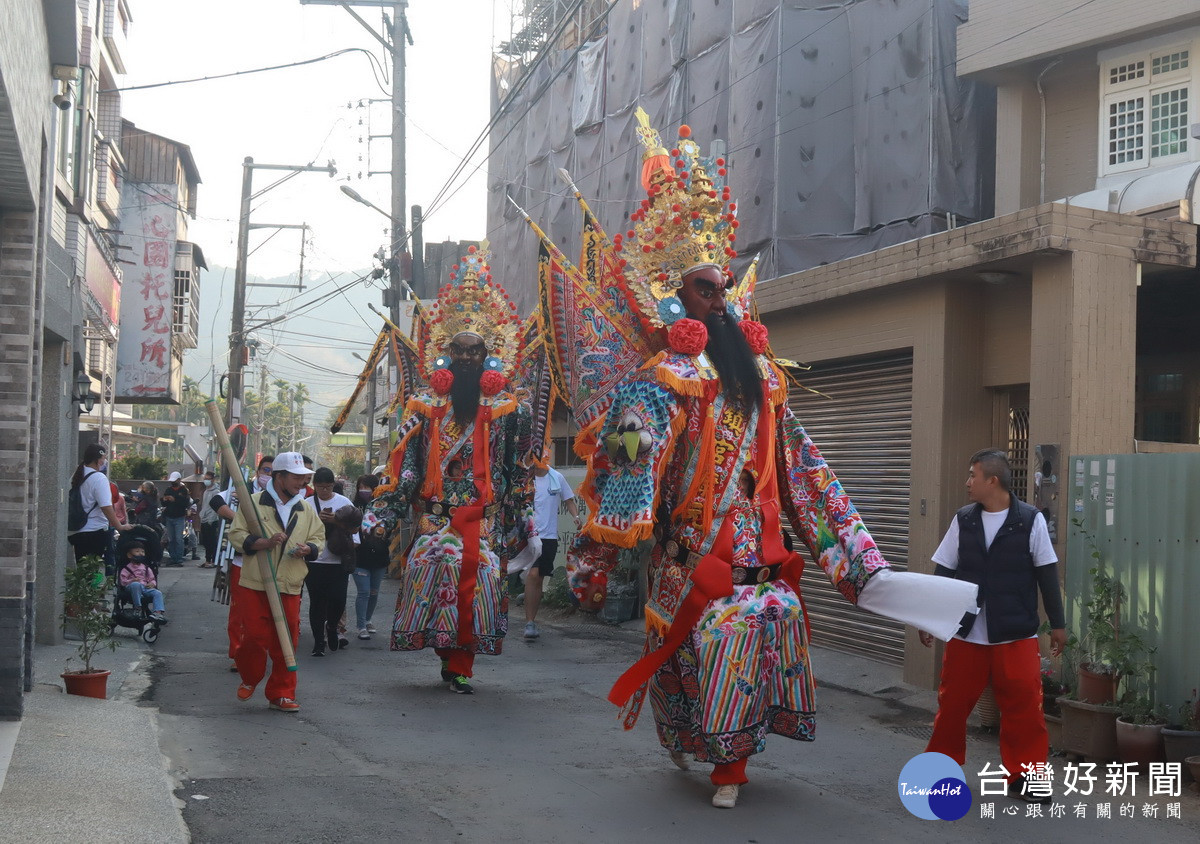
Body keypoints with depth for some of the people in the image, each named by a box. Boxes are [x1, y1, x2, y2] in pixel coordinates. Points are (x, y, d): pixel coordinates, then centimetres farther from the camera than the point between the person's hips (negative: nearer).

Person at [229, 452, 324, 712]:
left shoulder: (306, 510, 13)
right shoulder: (253, 503, -1)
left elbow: (319, 538, 19)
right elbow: (236, 535, -4)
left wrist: (308, 549, -4)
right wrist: (265, 542, -19)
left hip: (290, 587, 3)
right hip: (255, 585, -3)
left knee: (286, 643, 3)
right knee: (255, 637, -2)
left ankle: (281, 694, 13)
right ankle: (249, 680, 26)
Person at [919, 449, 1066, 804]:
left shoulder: (1031, 520, -3)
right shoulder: (963, 521, 4)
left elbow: (1047, 574, 2)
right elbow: (944, 573, 9)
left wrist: (1058, 623, 4)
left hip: (1016, 635, -2)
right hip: (965, 633, 2)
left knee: (1024, 706, -2)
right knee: (952, 703, 8)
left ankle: (1021, 776, 13)